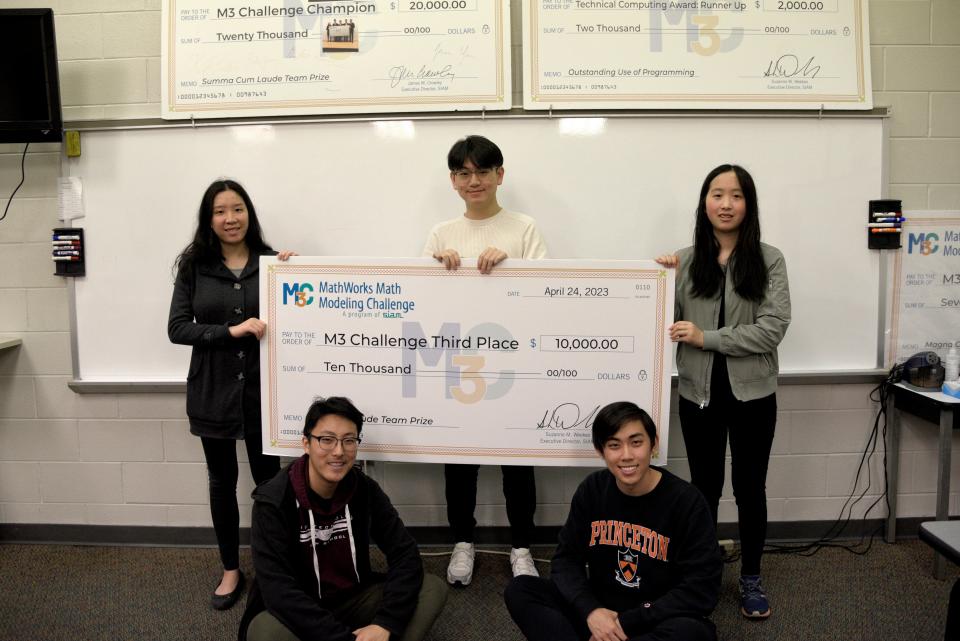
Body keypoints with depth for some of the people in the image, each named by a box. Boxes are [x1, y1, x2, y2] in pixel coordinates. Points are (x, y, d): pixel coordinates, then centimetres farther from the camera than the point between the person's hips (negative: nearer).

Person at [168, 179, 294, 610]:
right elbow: (177, 328, -7)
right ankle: (230, 570, 31)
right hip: (212, 390, 1)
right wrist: (231, 331, -19)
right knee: (222, 481, 14)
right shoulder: (194, 266, -1)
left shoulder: (271, 262, -3)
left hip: (262, 388, -1)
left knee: (268, 478, 6)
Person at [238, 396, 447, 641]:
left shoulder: (364, 490, -7)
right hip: (295, 614, -3)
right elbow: (278, 591, -27)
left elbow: (405, 554, -11)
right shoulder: (273, 502, -20)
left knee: (433, 588, -15)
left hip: (354, 601, 4)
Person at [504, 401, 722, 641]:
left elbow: (702, 588, -16)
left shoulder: (686, 501, -13)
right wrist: (590, 610, -20)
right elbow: (567, 559, 0)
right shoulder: (592, 489, -1)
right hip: (598, 610, 4)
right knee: (519, 590, -17)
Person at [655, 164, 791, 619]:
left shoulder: (769, 260, -4)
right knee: (704, 488, 13)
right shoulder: (684, 261, 1)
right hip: (699, 393, 1)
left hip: (752, 393, -1)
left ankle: (751, 579, 31)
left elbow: (773, 329, -13)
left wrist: (706, 338, -16)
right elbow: (667, 325, 6)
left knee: (750, 488, 12)